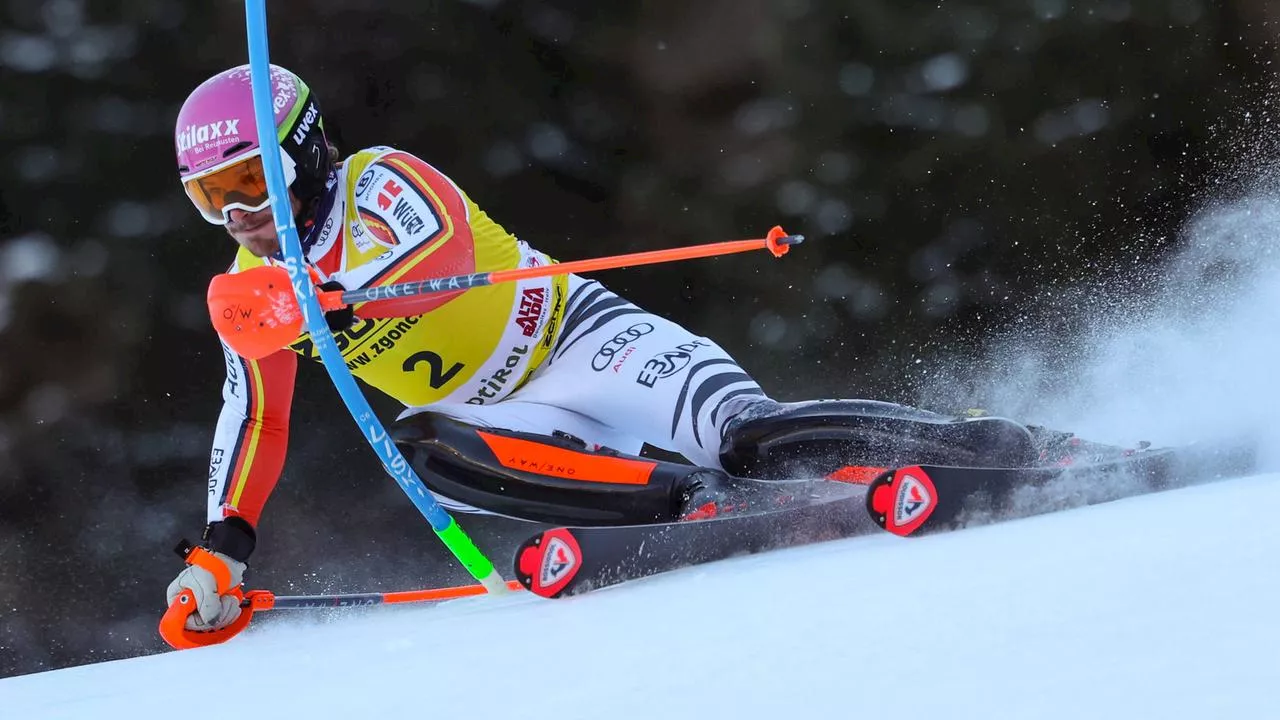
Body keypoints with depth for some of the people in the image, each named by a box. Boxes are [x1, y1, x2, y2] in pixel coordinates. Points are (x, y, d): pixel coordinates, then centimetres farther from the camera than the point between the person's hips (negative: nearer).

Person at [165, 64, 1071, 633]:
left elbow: (437, 242, -37)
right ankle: (701, 503, -24)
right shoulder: (248, 294, 5)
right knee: (431, 455, -30)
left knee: (750, 440, -29)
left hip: (577, 340, -6)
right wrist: (220, 550, 2)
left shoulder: (377, 181, -15)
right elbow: (254, 422, 13)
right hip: (513, 417, 6)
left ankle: (970, 445, -15)